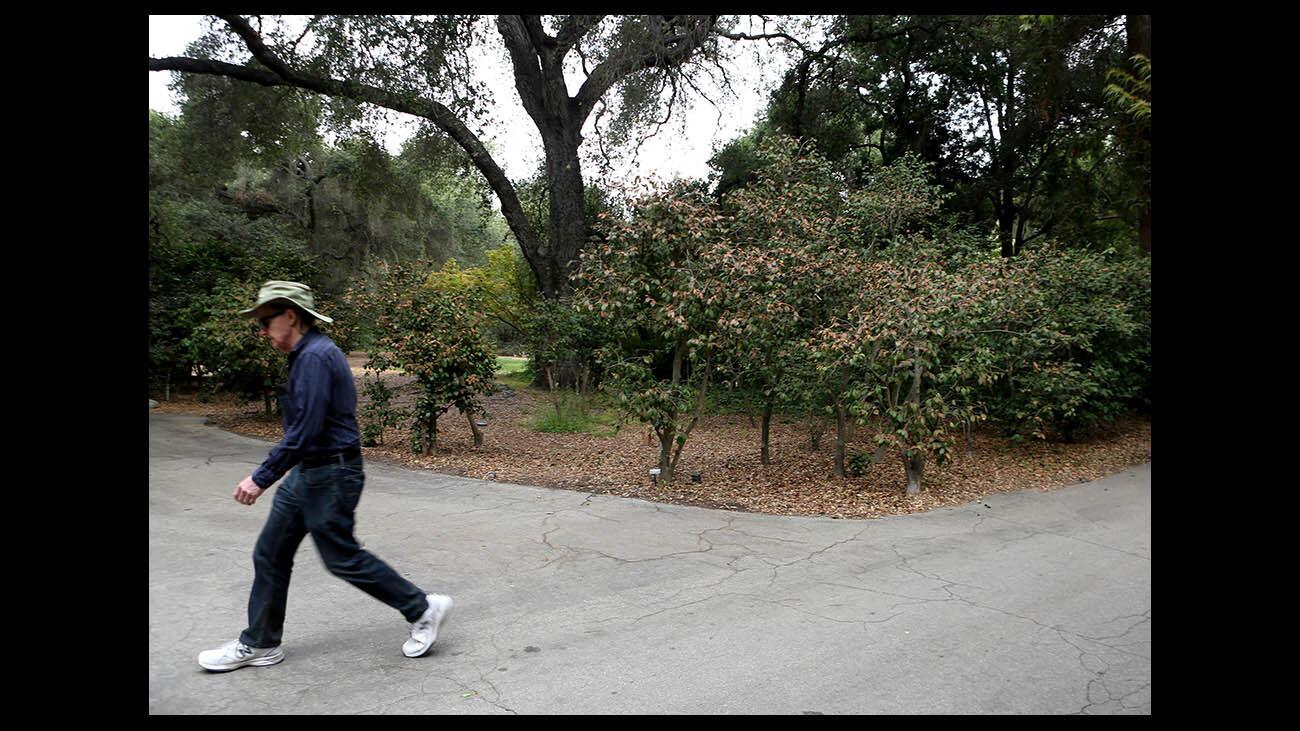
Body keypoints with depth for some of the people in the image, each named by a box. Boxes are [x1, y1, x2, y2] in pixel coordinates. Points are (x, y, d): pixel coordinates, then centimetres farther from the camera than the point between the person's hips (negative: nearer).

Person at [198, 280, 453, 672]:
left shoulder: (315, 357, -20)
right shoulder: (308, 354, 13)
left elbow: (305, 430, -26)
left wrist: (261, 478, -22)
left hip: (329, 477, -10)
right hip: (306, 474, 10)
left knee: (342, 558, 1)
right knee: (269, 555, 13)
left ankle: (423, 608, 13)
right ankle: (258, 644, 26)